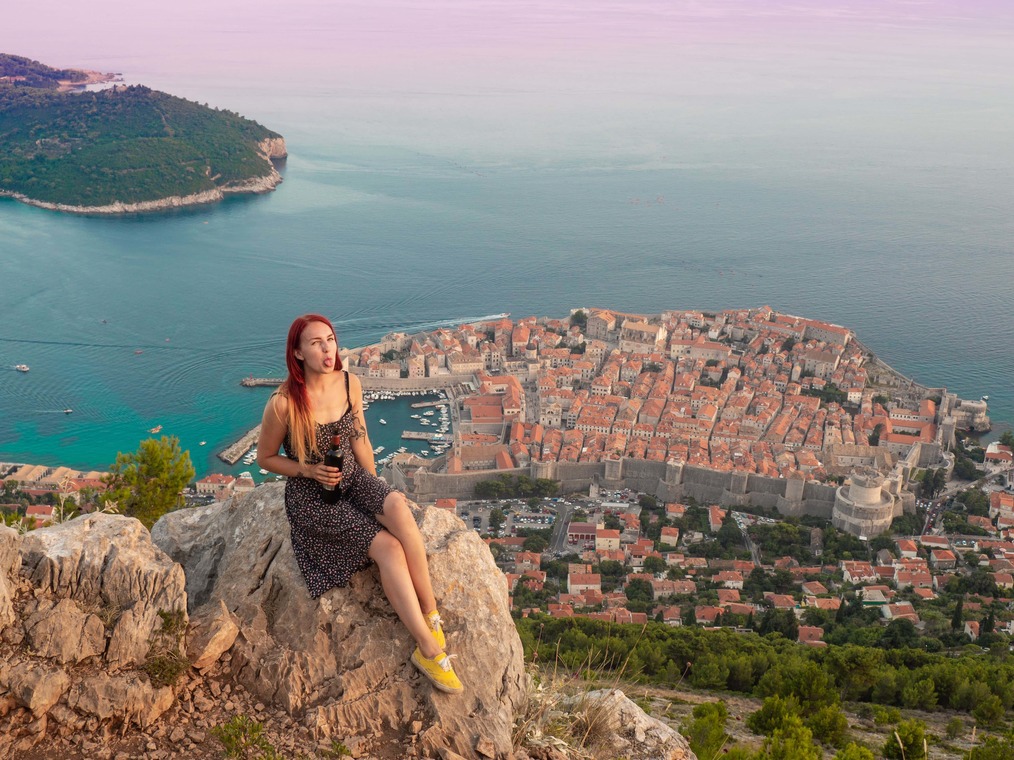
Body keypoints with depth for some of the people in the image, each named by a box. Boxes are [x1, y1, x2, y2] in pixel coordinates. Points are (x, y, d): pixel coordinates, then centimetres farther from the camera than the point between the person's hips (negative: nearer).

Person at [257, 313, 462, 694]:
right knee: (387, 546, -25)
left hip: (352, 478, 4)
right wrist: (309, 471, -17)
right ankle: (429, 647, -20)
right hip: (311, 497, -4)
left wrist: (377, 489, 4)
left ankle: (431, 614, -21)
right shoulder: (283, 404, -18)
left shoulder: (349, 383, -4)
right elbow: (265, 458, -3)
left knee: (399, 508, -31)